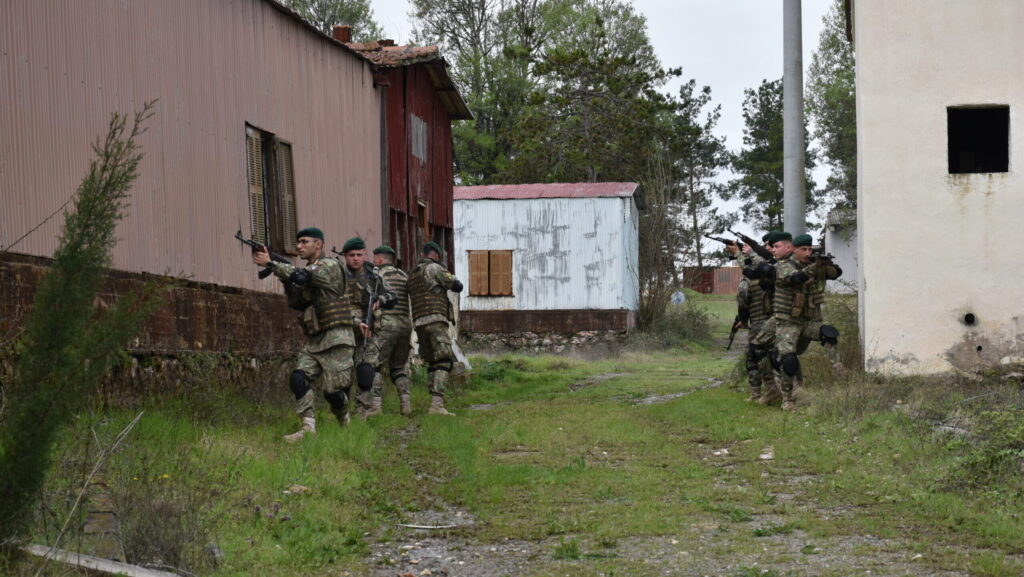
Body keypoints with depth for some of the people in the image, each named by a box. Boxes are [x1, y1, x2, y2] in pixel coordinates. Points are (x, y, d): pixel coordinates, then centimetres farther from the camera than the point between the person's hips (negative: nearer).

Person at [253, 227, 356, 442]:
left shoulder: (330, 266, -8)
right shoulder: (307, 270, 18)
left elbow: (303, 276, -23)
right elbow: (296, 301, 10)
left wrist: (270, 263, -18)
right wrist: (285, 278, -4)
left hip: (335, 339, -7)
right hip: (313, 342, 7)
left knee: (333, 391, -6)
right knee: (298, 379, -13)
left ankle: (346, 425, 21)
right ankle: (308, 426, -12)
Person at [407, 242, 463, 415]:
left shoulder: (412, 274, 21)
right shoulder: (434, 268, -3)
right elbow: (457, 286, -4)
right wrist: (450, 277, 18)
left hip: (419, 324, 8)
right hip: (435, 321, -8)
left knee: (432, 363, 16)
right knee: (444, 362, -11)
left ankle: (435, 403, 11)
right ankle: (437, 404, -24)